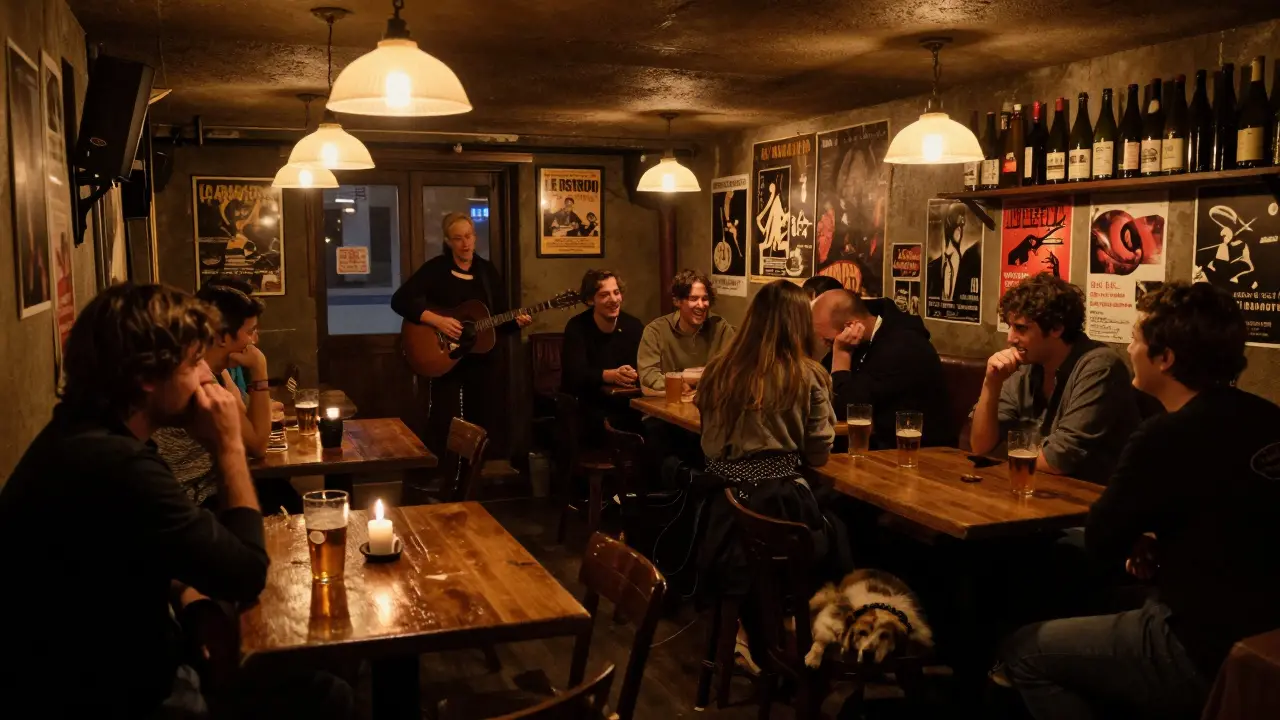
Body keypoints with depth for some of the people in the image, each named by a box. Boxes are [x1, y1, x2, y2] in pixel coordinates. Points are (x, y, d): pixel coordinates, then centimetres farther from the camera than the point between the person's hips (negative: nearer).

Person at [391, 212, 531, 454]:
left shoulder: (487, 270, 7)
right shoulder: (436, 268, -6)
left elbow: (499, 316, 9)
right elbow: (399, 300, -15)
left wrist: (516, 320, -13)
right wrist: (436, 320, -24)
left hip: (481, 360, 4)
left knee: (482, 424, 10)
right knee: (443, 425, -3)